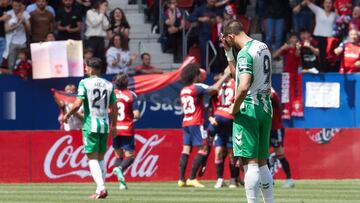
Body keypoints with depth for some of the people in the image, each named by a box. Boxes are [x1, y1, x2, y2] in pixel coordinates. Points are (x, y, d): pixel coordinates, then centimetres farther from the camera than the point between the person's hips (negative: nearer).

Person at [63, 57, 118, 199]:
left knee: (92, 157, -4)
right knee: (101, 157, 14)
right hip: (105, 124, 5)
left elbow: (78, 104, -13)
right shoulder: (108, 85, 8)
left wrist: (67, 115, 3)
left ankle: (101, 188, -19)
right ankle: (101, 189, 10)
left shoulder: (85, 83, -6)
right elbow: (114, 107, 9)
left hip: (90, 124, -5)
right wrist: (114, 126, 18)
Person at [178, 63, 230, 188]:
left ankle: (181, 179, 0)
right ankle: (192, 178, -11)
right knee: (203, 149, -5)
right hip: (196, 123, -8)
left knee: (186, 149, 6)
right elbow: (215, 88, -18)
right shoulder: (197, 87, -9)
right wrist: (226, 75, -10)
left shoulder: (183, 91, 14)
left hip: (186, 123, 8)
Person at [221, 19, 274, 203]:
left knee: (250, 162, -9)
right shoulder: (263, 47, 13)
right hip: (266, 109, 9)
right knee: (262, 163, 14)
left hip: (248, 110, -9)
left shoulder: (245, 53, -16)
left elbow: (243, 87, -27)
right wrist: (228, 51, 21)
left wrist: (234, 109, -14)